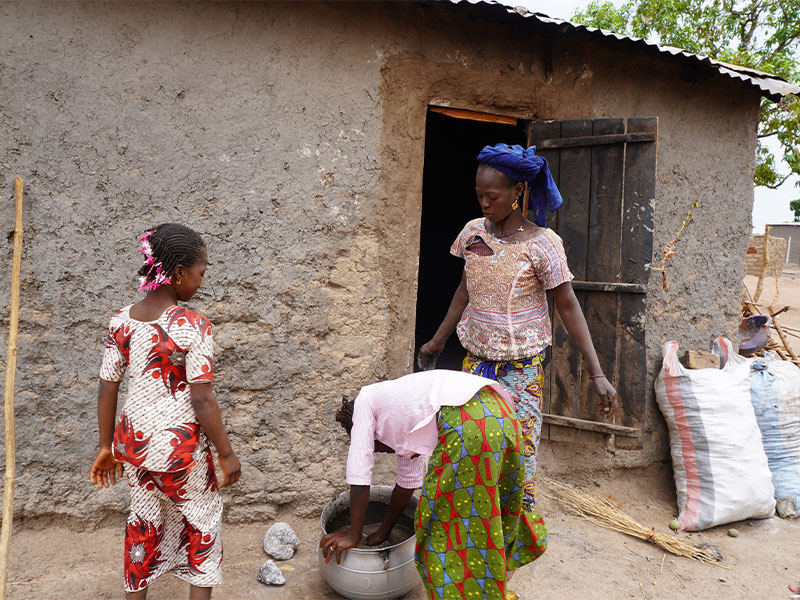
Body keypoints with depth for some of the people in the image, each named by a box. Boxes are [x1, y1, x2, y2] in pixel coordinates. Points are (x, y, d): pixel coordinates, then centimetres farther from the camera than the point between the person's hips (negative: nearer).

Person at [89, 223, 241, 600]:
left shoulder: (121, 322, -4)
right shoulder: (192, 326, -21)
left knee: (142, 523, 22)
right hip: (180, 445, -5)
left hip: (133, 441, 5)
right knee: (201, 520, 17)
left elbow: (107, 390, 2)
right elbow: (201, 401, -20)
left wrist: (107, 447, 14)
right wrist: (226, 453, -9)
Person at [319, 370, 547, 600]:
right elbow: (408, 481, 43)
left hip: (468, 425, -9)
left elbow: (360, 478, 17)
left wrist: (354, 535, 28)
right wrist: (383, 531, 53)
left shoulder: (365, 401, 18)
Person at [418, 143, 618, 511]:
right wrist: (438, 341, 21)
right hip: (476, 357, 5)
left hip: (522, 366, -4)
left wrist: (597, 374, -13)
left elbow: (568, 307, -9)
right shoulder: (473, 232, 2)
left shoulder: (541, 244, -13)